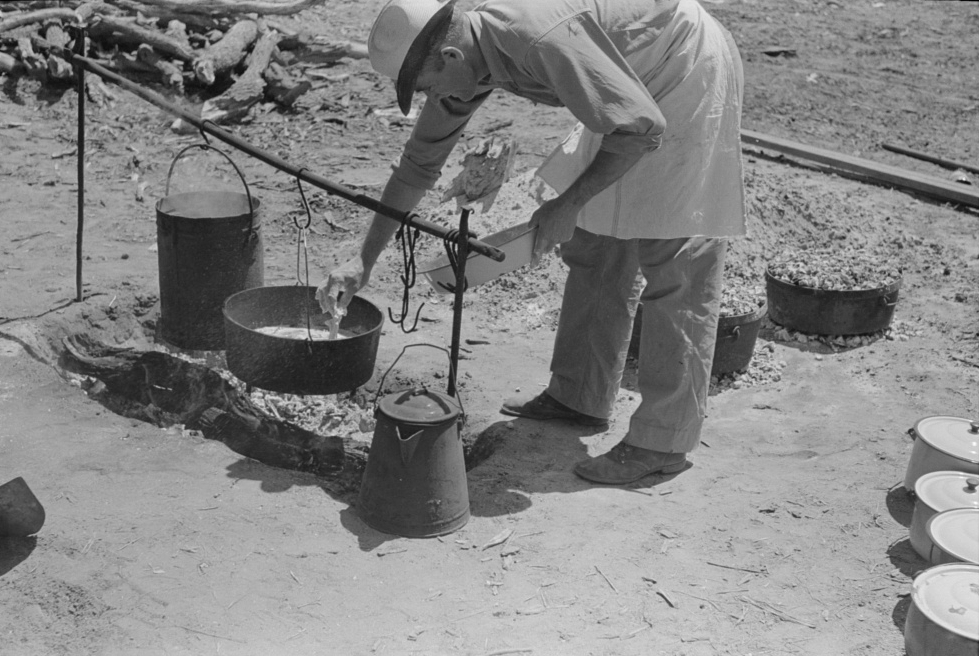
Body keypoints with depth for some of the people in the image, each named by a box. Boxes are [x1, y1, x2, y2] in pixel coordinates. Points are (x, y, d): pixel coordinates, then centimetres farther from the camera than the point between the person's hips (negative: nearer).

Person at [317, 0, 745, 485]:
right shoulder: (465, 59, -6)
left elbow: (641, 128, -30)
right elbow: (420, 161, 3)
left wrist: (569, 203, -26)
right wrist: (363, 260, 3)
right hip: (633, 88, 9)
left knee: (675, 263, -8)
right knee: (593, 245, 11)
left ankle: (663, 442, -2)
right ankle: (579, 396, 23)